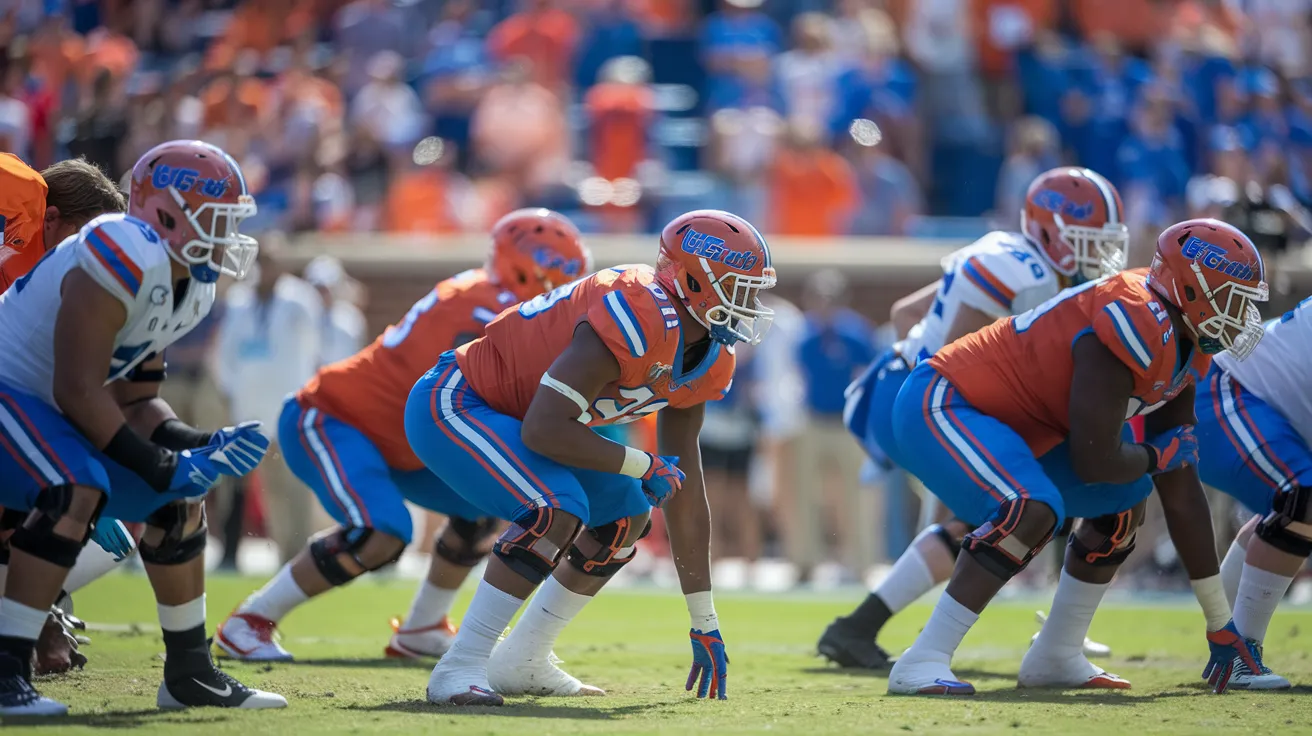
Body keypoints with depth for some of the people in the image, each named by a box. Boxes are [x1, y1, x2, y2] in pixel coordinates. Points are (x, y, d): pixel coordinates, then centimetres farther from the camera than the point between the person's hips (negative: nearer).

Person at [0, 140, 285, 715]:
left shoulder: (187, 286, 6)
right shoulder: (126, 260, -26)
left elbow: (135, 401, 11)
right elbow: (78, 392, -27)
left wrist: (201, 446, -5)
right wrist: (163, 466, -22)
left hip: (49, 411, 10)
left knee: (180, 500, 10)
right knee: (75, 493, -33)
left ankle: (190, 674, 21)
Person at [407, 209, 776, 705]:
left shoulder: (707, 363, 0)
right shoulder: (640, 319, -31)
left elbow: (684, 493, 6)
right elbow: (543, 431, -34)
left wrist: (705, 623, 7)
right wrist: (643, 466, -20)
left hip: (513, 414, 10)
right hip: (453, 405, -10)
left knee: (628, 516, 11)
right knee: (558, 511, -29)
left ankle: (520, 663, 17)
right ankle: (460, 668, -21)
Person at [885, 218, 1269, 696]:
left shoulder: (1181, 345, 6)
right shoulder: (1136, 329, -26)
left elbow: (1180, 491, 11)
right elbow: (1094, 461, -28)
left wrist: (1220, 624, 13)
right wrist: (1160, 455, -5)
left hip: (1004, 419, 11)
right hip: (939, 406, -11)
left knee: (1123, 501, 13)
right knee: (1031, 511, -32)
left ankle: (1055, 657, 18)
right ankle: (922, 664, -28)